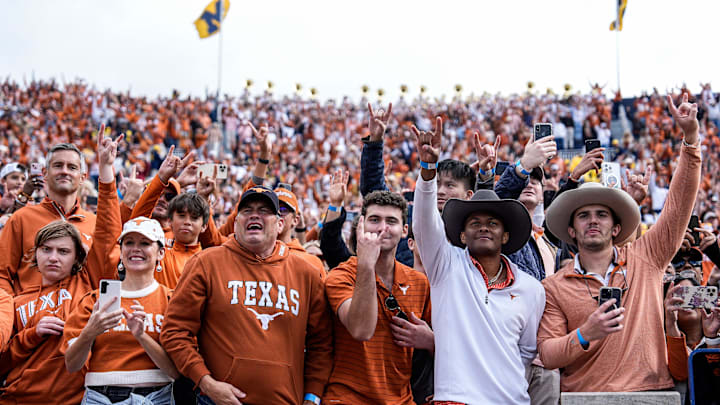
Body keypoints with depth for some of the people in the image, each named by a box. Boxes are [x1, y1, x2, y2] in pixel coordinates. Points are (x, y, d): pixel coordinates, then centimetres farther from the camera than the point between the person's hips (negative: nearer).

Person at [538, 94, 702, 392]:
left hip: (650, 389, 2)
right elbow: (547, 355, -1)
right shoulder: (555, 286, 3)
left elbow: (680, 202, 4)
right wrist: (585, 335, -18)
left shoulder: (644, 259, 7)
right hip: (583, 394, -2)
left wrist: (690, 138, -3)